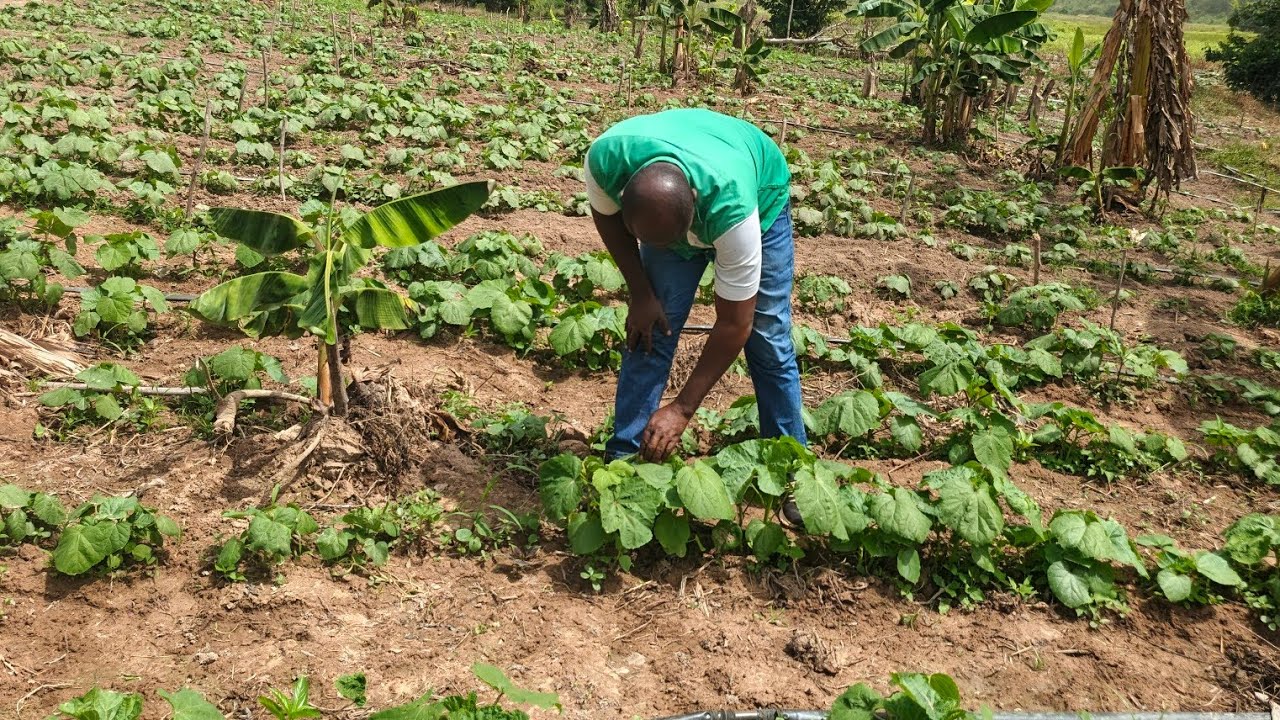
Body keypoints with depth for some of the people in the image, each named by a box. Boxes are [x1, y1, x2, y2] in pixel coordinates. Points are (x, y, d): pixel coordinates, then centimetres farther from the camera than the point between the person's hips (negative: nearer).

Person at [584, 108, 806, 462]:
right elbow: (606, 214, -10)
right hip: (667, 209, 3)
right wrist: (641, 294, -14)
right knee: (649, 331, -9)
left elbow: (734, 326, -35)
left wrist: (682, 409, -31)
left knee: (768, 341, -5)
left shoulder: (733, 207, -46)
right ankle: (621, 458, 0)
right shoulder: (605, 159, -38)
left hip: (761, 199, -2)